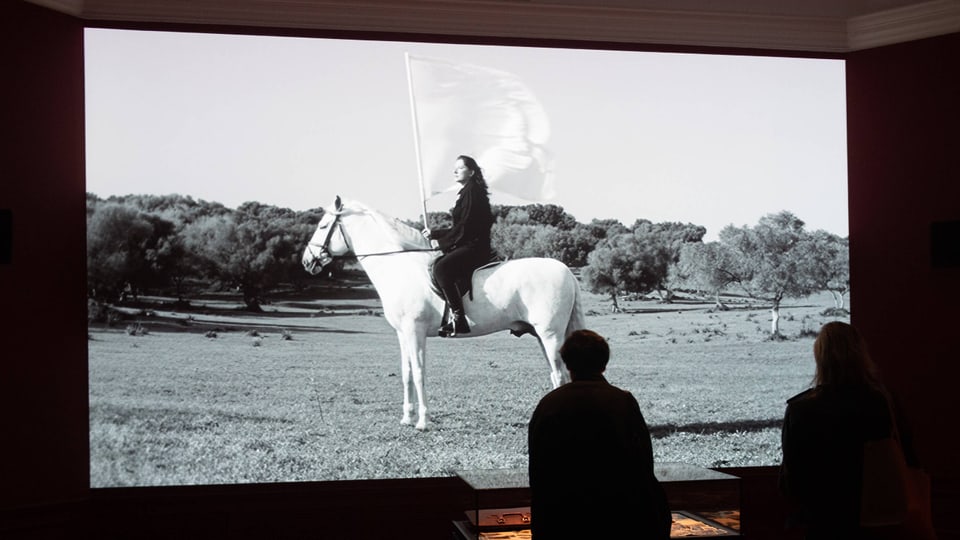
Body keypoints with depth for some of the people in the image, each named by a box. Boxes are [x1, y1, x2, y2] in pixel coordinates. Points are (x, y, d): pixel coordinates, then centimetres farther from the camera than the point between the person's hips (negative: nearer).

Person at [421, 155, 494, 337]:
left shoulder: (472, 192, -9)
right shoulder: (465, 192, 21)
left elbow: (464, 227, -16)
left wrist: (437, 238, -8)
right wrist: (435, 234, 14)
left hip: (474, 247, -11)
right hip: (465, 246, 11)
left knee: (441, 268, -30)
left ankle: (457, 318, -32)